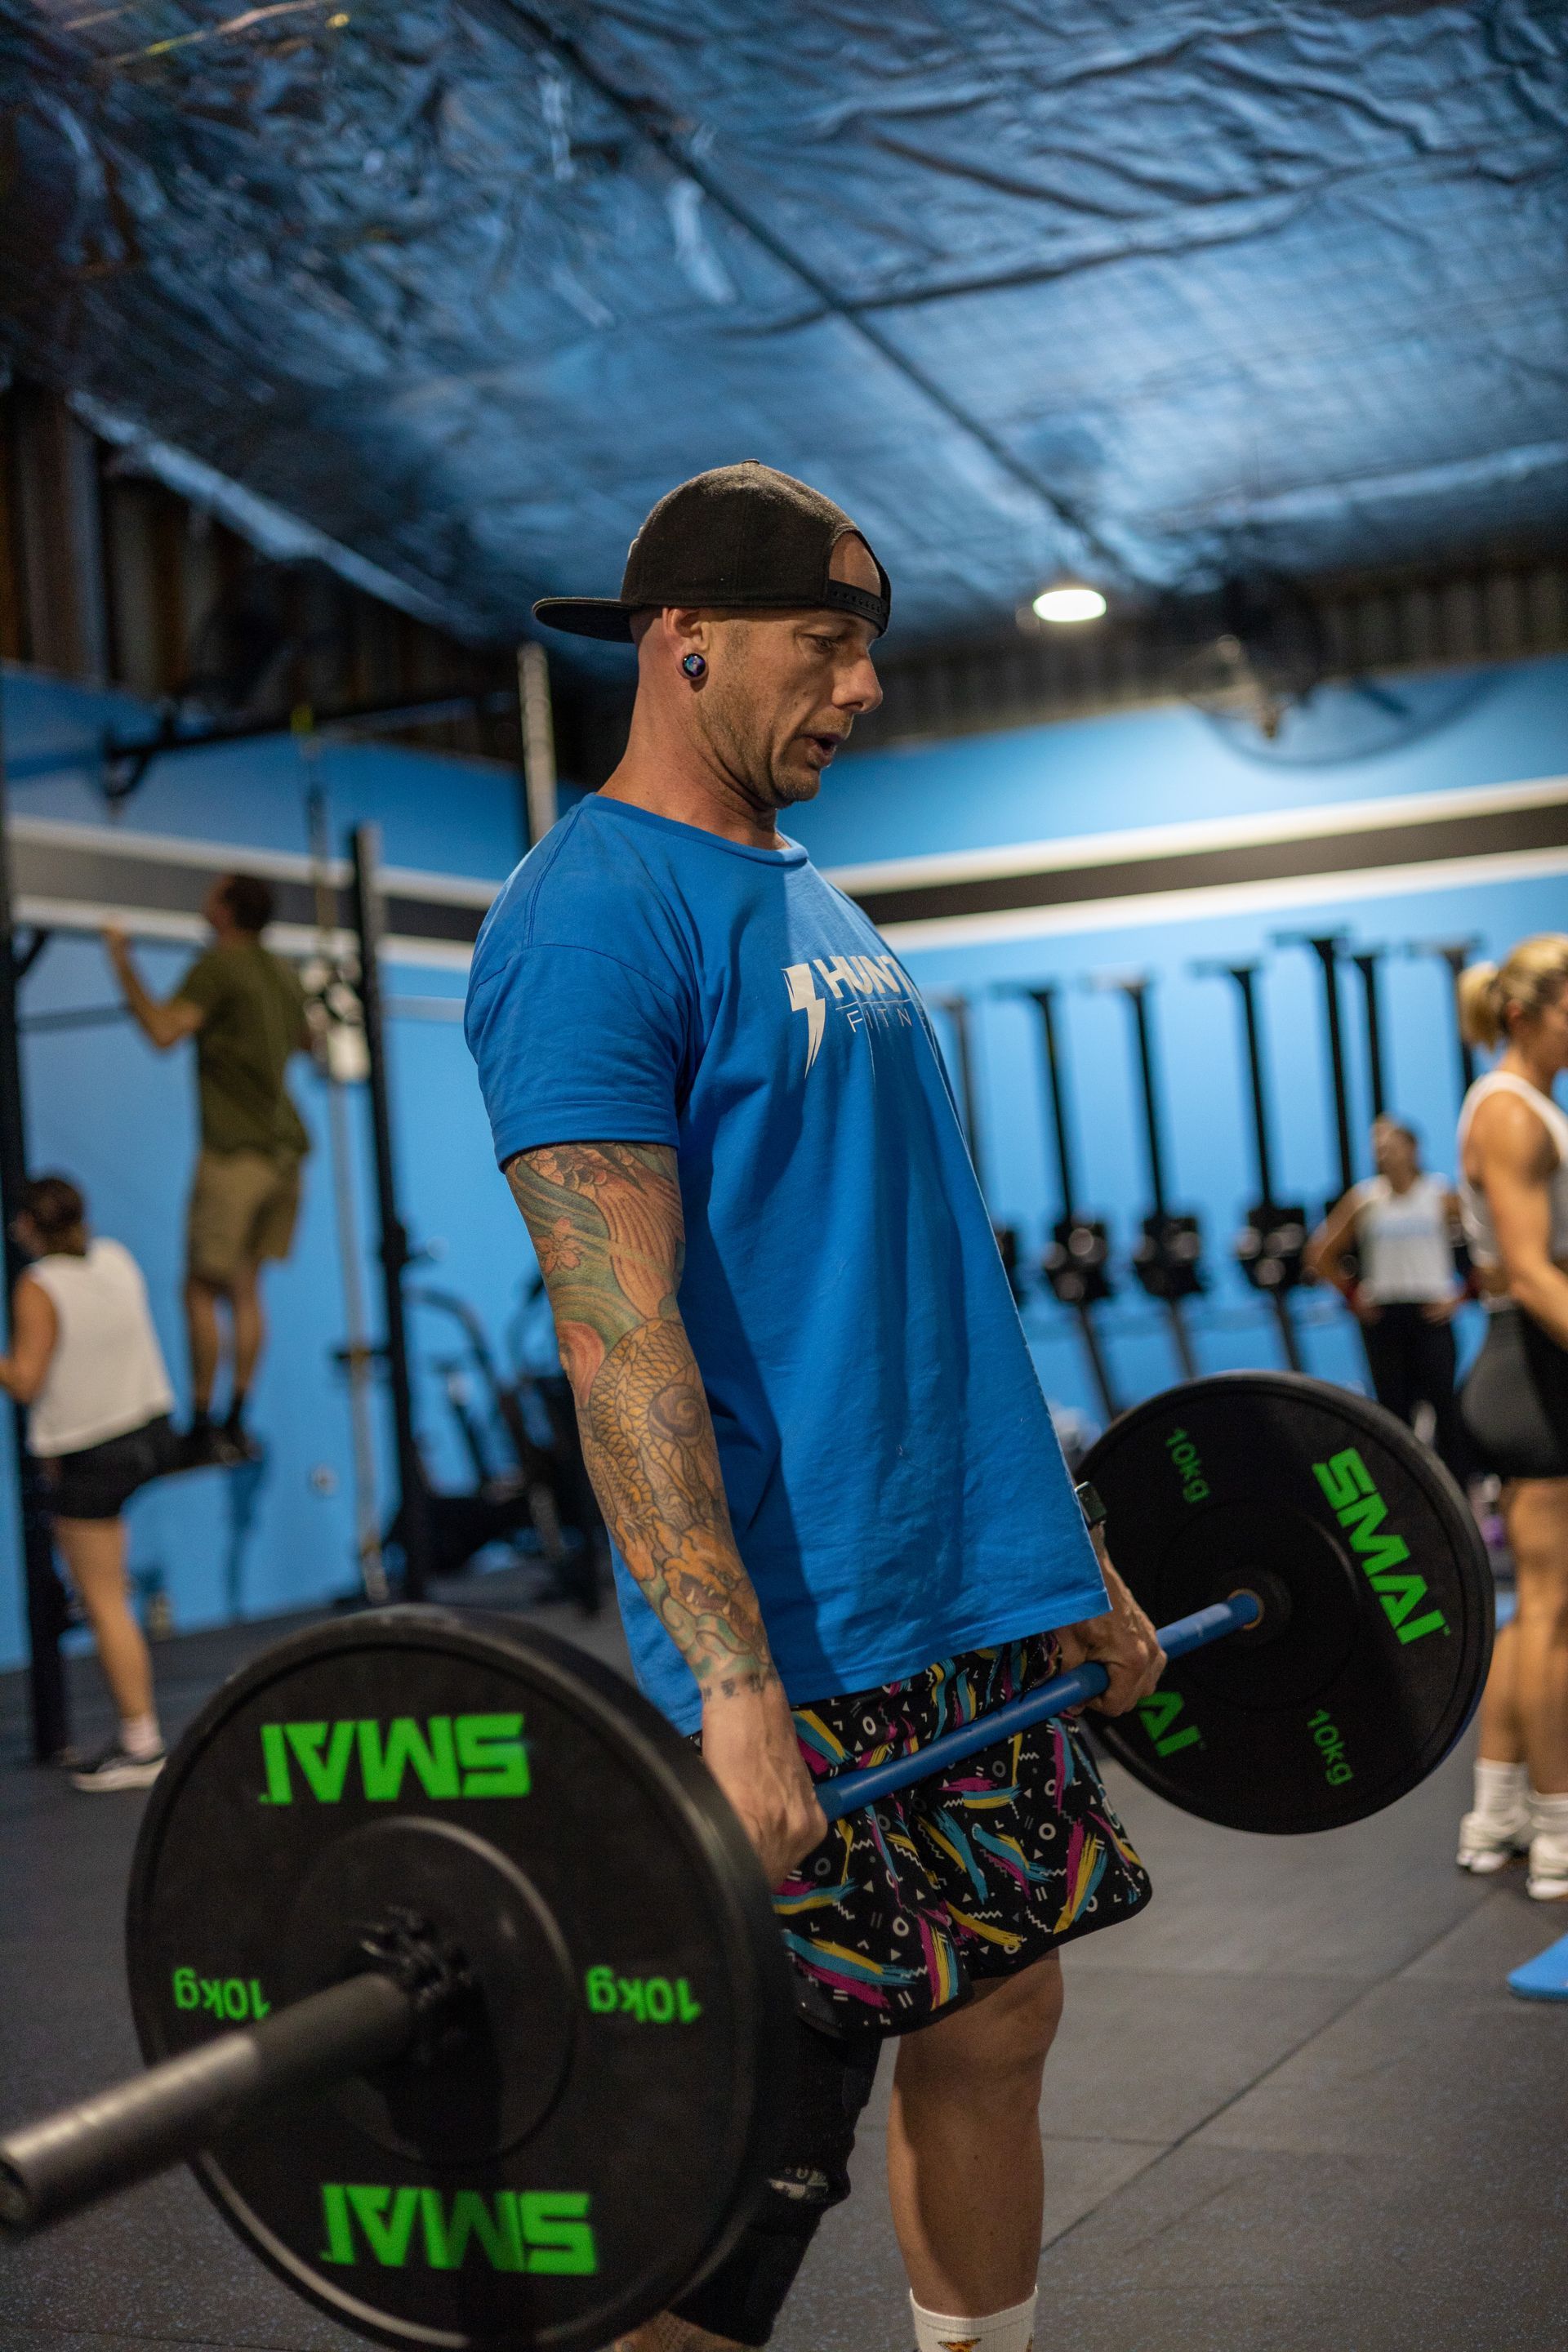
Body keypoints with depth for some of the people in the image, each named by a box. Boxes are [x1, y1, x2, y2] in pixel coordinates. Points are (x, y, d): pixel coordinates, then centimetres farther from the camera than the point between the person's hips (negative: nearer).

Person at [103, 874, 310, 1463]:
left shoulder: (219, 967, -9)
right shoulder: (283, 972, 14)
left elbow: (164, 1032, -21)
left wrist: (124, 967, -13)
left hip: (236, 1149, -7)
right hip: (285, 1146, 7)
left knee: (202, 1289, -1)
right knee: (244, 1288, 11)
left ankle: (202, 1427, -2)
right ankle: (237, 1425, 10)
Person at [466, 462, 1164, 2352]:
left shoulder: (818, 911, 16)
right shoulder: (593, 917, -12)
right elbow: (618, 1328, -20)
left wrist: (1073, 1563, 18)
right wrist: (731, 1685, -26)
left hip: (980, 1610, 9)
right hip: (802, 1651, -9)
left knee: (996, 2026, 15)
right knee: (752, 2147, 1)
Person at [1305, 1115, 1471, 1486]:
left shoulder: (1441, 1195, -1)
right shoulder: (1363, 1200, 4)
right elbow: (1322, 1255, 11)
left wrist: (1460, 1296, -4)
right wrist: (1353, 1296, 6)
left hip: (1431, 1313, -2)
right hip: (1382, 1315, 2)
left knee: (1445, 1405, -7)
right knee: (1393, 1407, 6)